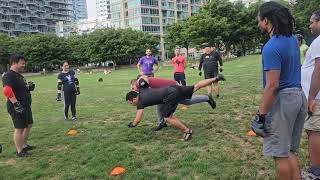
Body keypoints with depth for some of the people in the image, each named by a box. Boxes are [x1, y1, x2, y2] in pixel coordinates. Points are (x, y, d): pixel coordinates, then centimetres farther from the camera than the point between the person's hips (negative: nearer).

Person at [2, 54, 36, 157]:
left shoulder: (19, 75, 14)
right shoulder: (8, 76, -17)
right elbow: (7, 91, -28)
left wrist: (29, 87, 6)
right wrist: (16, 104, -30)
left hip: (26, 106, 10)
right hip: (17, 108, -10)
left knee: (29, 125, 19)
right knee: (19, 128, 0)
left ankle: (24, 145, 35)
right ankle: (19, 151, 13)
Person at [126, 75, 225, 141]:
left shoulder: (141, 102, -3)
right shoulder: (142, 91, 18)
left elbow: (137, 120, -4)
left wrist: (131, 124, 16)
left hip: (171, 95, -9)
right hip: (174, 88, 9)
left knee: (168, 118, -3)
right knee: (196, 87, 17)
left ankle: (187, 131, 1)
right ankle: (216, 78, 23)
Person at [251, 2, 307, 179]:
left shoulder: (271, 47, -19)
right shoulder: (292, 40, 9)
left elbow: (272, 85, -23)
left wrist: (261, 115, -19)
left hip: (282, 98, -10)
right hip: (298, 95, 10)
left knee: (280, 153, 3)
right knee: (290, 151, 19)